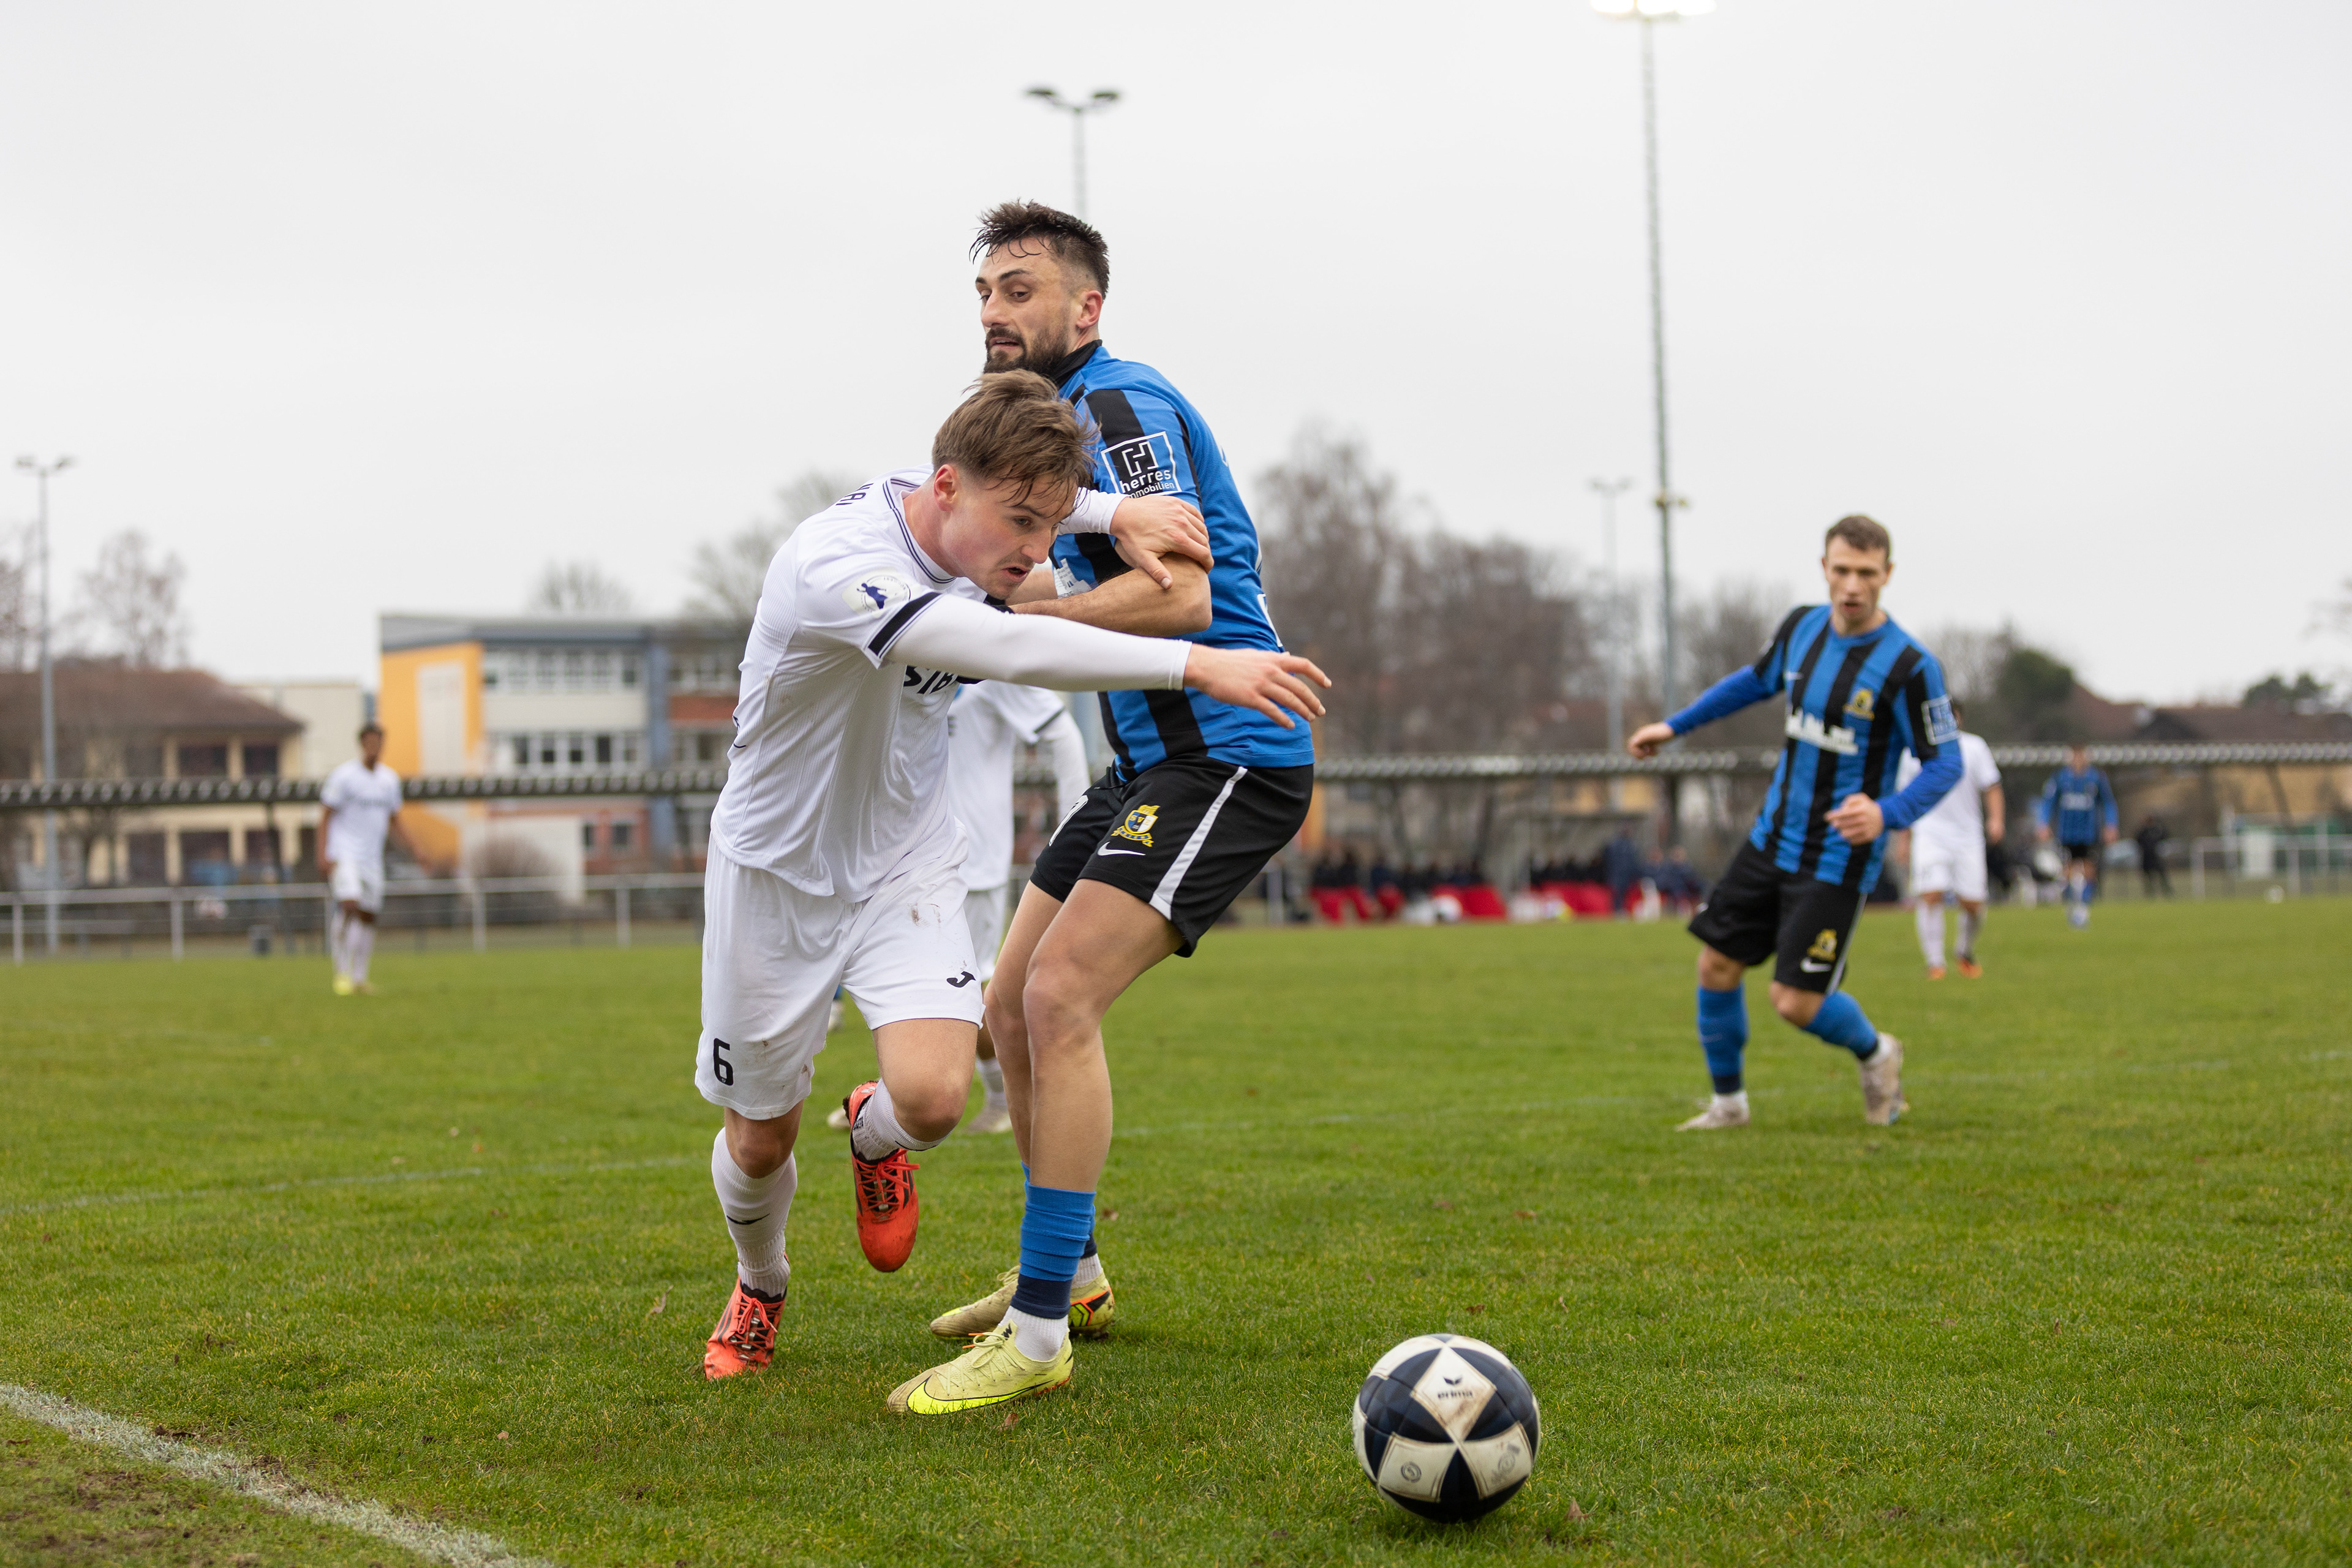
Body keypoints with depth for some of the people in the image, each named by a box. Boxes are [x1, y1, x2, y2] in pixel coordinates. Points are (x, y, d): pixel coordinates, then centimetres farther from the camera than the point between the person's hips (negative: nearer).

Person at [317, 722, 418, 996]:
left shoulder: (390, 779, 11)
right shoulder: (343, 775, -6)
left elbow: (393, 824, 21)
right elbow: (325, 817, -6)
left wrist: (413, 852, 12)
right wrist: (323, 856, -15)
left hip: (373, 859, 6)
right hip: (343, 855, -6)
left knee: (368, 917, 5)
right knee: (349, 905, -23)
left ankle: (359, 978, 13)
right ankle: (342, 972, -16)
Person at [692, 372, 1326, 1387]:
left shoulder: (951, 517, -10)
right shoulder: (833, 566, -33)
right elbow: (1004, 648, -48)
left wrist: (1115, 517, -3)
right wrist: (1195, 666, -52)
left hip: (904, 864, 4)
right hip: (779, 874, -4)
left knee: (932, 1095, -21)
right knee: (760, 1138, 9)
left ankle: (874, 1137, 17)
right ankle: (759, 1287, 43)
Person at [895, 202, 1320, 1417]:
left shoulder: (1121, 401, -12)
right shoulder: (1067, 413, 18)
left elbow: (1180, 588, -24)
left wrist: (1011, 615, -22)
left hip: (1226, 757, -10)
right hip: (1151, 760, 10)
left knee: (1060, 998, -21)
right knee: (1013, 1005, 12)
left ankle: (1039, 1331, -18)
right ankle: (1066, 1270, 29)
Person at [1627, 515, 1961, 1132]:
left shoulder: (1910, 666, -19)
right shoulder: (1803, 626, 0)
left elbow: (1945, 763, -15)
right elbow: (1757, 680, 21)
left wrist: (1887, 814, -32)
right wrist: (1674, 725, 25)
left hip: (1838, 860, -6)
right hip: (1772, 840, 6)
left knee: (1796, 1003, -7)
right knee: (1716, 967, 5)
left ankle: (1874, 1053, 25)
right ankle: (1728, 1100, 25)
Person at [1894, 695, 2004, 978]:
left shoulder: (1974, 747, 3)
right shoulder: (1914, 751, 5)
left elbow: (1991, 788, 3)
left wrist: (1996, 819, -15)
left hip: (1968, 835, 1)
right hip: (1929, 834, -1)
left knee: (1973, 903, 0)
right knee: (1931, 894, -19)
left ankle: (1966, 952, 28)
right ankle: (1934, 962, -15)